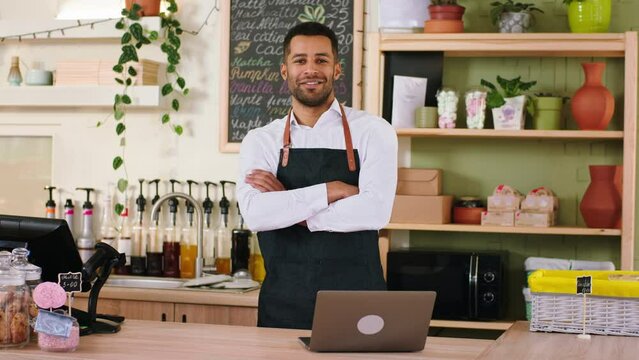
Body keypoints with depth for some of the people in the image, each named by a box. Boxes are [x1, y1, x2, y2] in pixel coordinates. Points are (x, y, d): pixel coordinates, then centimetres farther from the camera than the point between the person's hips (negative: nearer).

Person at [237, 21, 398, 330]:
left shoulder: (372, 131, 0)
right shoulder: (260, 141, 4)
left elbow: (375, 211, -16)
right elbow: (254, 214, -14)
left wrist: (288, 208, -12)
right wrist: (332, 190, -16)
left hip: (356, 303, -1)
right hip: (283, 304, 1)